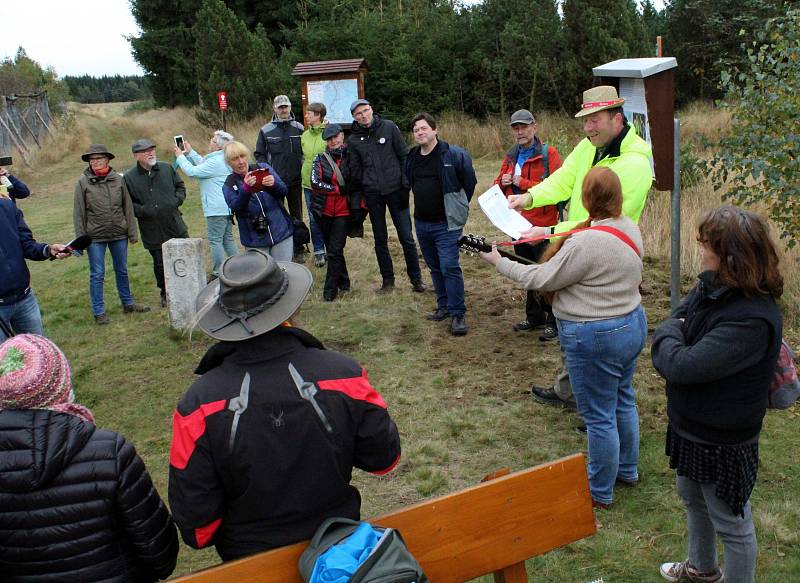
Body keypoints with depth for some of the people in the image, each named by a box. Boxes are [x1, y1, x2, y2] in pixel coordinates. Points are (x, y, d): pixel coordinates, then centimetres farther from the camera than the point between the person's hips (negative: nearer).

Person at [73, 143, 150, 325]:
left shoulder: (118, 179, 0)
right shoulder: (83, 182, -5)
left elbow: (128, 207, 4)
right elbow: (78, 213, -3)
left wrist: (132, 232, 2)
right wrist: (80, 238, -5)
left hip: (119, 234, 2)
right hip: (95, 237, -2)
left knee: (122, 271, 15)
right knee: (97, 274, 3)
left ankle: (128, 303, 30)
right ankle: (99, 312, 12)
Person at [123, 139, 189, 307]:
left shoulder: (167, 169, 4)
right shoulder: (129, 178, -4)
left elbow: (180, 186, 15)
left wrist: (177, 200, -3)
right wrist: (143, 211, -16)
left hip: (176, 225, 2)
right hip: (152, 232, -2)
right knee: (160, 264, 7)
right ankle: (165, 294, 25)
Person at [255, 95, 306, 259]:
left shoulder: (299, 128, 3)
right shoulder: (266, 130, 1)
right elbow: (259, 154, 5)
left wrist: (302, 168, -3)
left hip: (295, 180, 1)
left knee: (297, 215, 9)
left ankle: (298, 249, 18)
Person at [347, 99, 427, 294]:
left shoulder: (389, 127, -2)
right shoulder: (354, 140, 3)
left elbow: (404, 156, -1)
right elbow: (355, 170, 7)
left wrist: (405, 184, -6)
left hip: (395, 190, -2)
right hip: (372, 195, 2)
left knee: (407, 237, 0)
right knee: (380, 239, 10)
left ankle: (416, 278, 13)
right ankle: (387, 279, 21)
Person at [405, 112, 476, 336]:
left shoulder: (454, 155, -11)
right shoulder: (411, 158, 7)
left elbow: (470, 182, -3)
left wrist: (457, 207, 4)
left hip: (446, 223, -6)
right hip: (422, 223, 7)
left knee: (449, 267, -11)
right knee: (435, 268, 15)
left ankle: (457, 314, -3)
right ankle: (444, 306, 28)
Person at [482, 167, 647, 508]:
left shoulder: (587, 243, -27)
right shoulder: (630, 228, 0)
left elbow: (542, 279, -18)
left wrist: (500, 262, -6)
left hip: (596, 338, -9)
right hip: (632, 323, 10)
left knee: (598, 416, 5)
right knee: (623, 400, 24)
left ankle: (600, 493, 22)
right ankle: (627, 470, 43)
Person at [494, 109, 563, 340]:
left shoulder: (548, 154, -9)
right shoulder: (510, 156, 12)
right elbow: (499, 186, 21)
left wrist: (523, 183, -18)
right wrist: (502, 182, -3)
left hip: (543, 225, -7)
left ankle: (553, 322, 9)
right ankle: (534, 317, 30)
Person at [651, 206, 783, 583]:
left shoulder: (752, 319, -34)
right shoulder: (709, 289, -7)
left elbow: (681, 366, -33)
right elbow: (673, 322, 4)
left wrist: (669, 334, -15)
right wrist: (673, 333, -17)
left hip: (722, 442, -9)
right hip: (689, 425, 9)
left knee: (732, 525, 14)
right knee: (693, 498, 30)